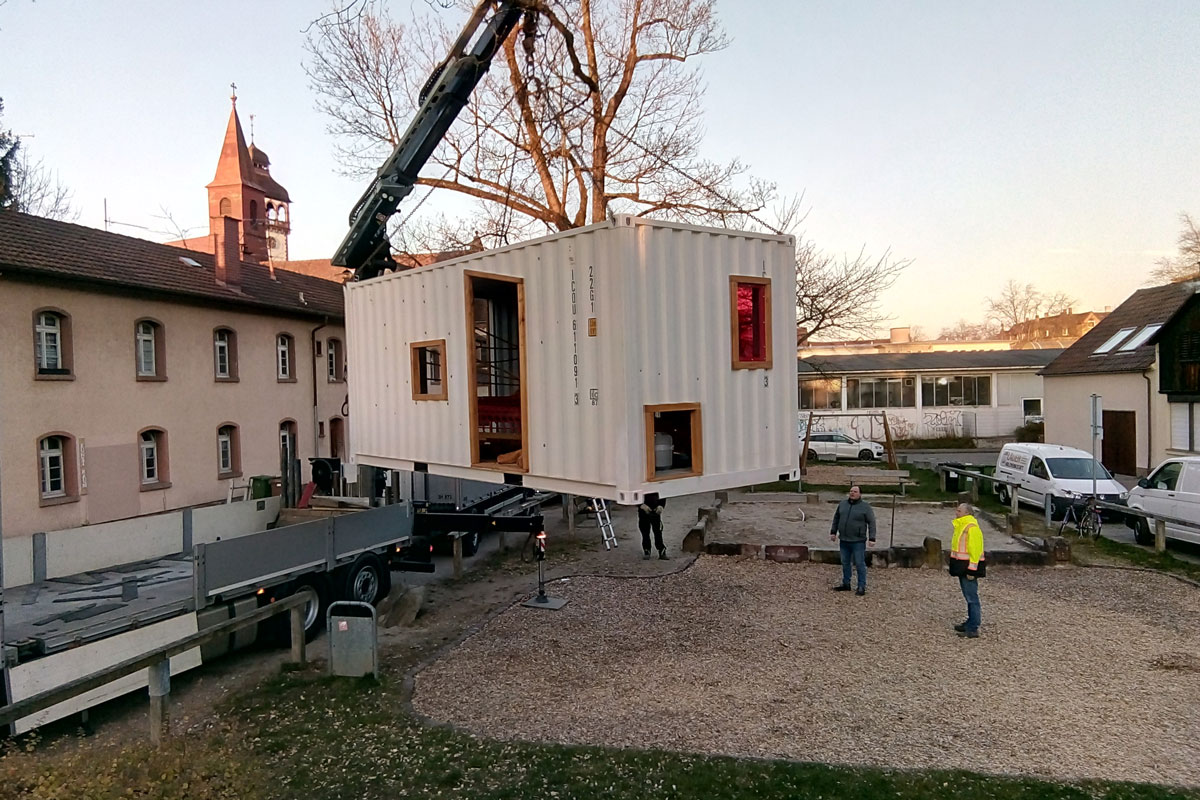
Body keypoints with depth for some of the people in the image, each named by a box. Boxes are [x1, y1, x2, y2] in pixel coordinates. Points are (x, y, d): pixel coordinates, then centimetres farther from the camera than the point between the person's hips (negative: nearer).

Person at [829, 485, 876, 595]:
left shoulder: (865, 507, -7)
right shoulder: (842, 504, 7)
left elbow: (871, 523, -8)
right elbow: (836, 518, 17)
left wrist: (871, 539, -13)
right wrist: (833, 532, 14)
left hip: (858, 541, -5)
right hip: (844, 540, 5)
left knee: (860, 564, 1)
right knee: (845, 563, 13)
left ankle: (862, 587, 9)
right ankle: (845, 584, 25)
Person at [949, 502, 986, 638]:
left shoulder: (972, 528, -19)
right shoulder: (960, 525, 13)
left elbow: (975, 550, -21)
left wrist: (971, 570, -21)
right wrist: (956, 566, 23)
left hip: (969, 567, -10)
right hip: (962, 566, 10)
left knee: (971, 597, -6)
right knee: (968, 596, 18)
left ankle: (973, 629, -2)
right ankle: (971, 623, 28)